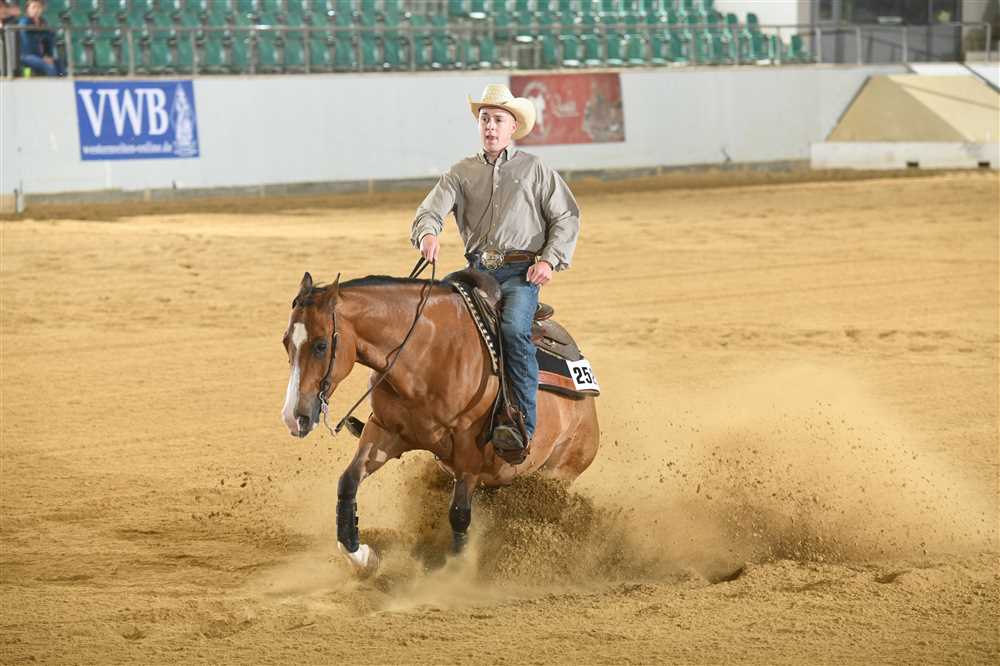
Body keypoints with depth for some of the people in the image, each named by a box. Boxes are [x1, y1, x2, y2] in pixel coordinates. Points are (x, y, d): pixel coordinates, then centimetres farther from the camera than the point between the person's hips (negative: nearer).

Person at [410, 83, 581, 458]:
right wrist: (427, 234, -22)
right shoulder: (462, 173, 15)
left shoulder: (534, 169, 10)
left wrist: (550, 260, -8)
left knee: (513, 328, -31)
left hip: (520, 272, -4)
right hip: (477, 270, 4)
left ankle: (522, 424, -32)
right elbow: (432, 209, 2)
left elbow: (566, 217, 7)